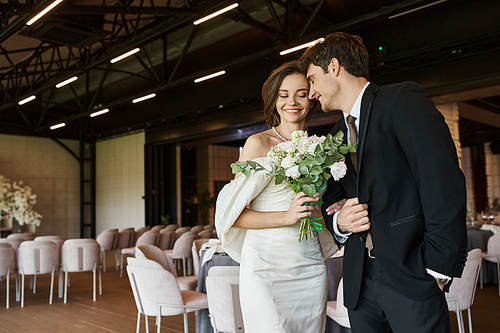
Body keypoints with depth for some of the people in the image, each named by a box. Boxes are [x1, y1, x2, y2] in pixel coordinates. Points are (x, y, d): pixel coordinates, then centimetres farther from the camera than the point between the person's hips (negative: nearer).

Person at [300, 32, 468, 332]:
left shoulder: (403, 100, -6)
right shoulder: (336, 135, 16)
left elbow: (445, 181, -14)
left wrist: (437, 267, -16)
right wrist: (338, 221, -3)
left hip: (411, 276, -6)